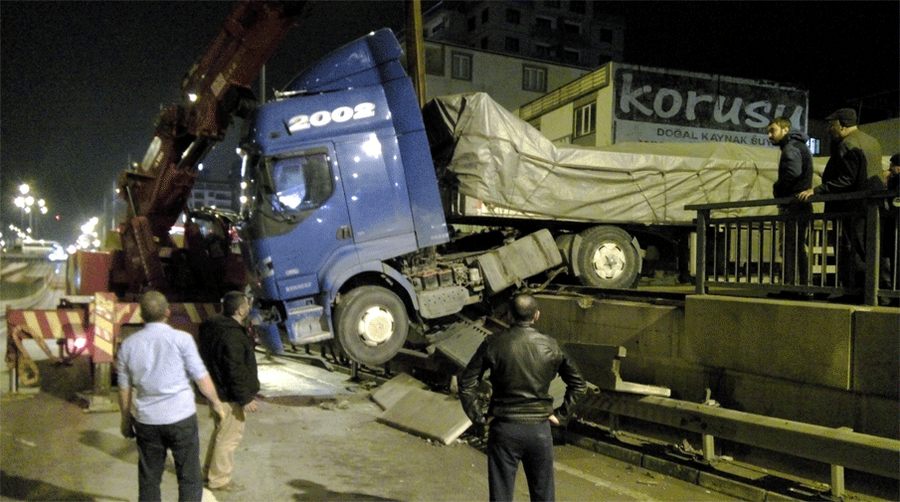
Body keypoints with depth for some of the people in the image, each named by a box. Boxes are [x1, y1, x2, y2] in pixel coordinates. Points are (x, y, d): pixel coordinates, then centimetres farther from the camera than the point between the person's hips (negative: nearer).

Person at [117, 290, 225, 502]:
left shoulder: (128, 344, 2)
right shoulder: (181, 339, -10)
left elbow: (124, 388, 8)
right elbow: (201, 377, -6)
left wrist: (126, 419, 21)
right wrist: (215, 402, 10)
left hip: (146, 420, 4)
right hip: (181, 417, -3)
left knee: (149, 479, 16)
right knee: (189, 477, 7)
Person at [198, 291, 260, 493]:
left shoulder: (215, 327, 7)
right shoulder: (232, 335, -26)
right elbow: (235, 371, -26)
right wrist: (245, 398, -21)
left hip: (217, 391, 11)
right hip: (229, 395, -10)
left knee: (221, 431, 24)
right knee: (229, 437, 2)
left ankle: (209, 470, 37)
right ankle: (219, 480, 14)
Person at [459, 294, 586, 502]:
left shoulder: (494, 343, -7)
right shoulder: (550, 346, -2)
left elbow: (466, 382, -7)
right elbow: (578, 384, 5)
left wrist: (478, 416, 1)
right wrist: (560, 414, 10)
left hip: (504, 427, -1)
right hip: (539, 428, 1)